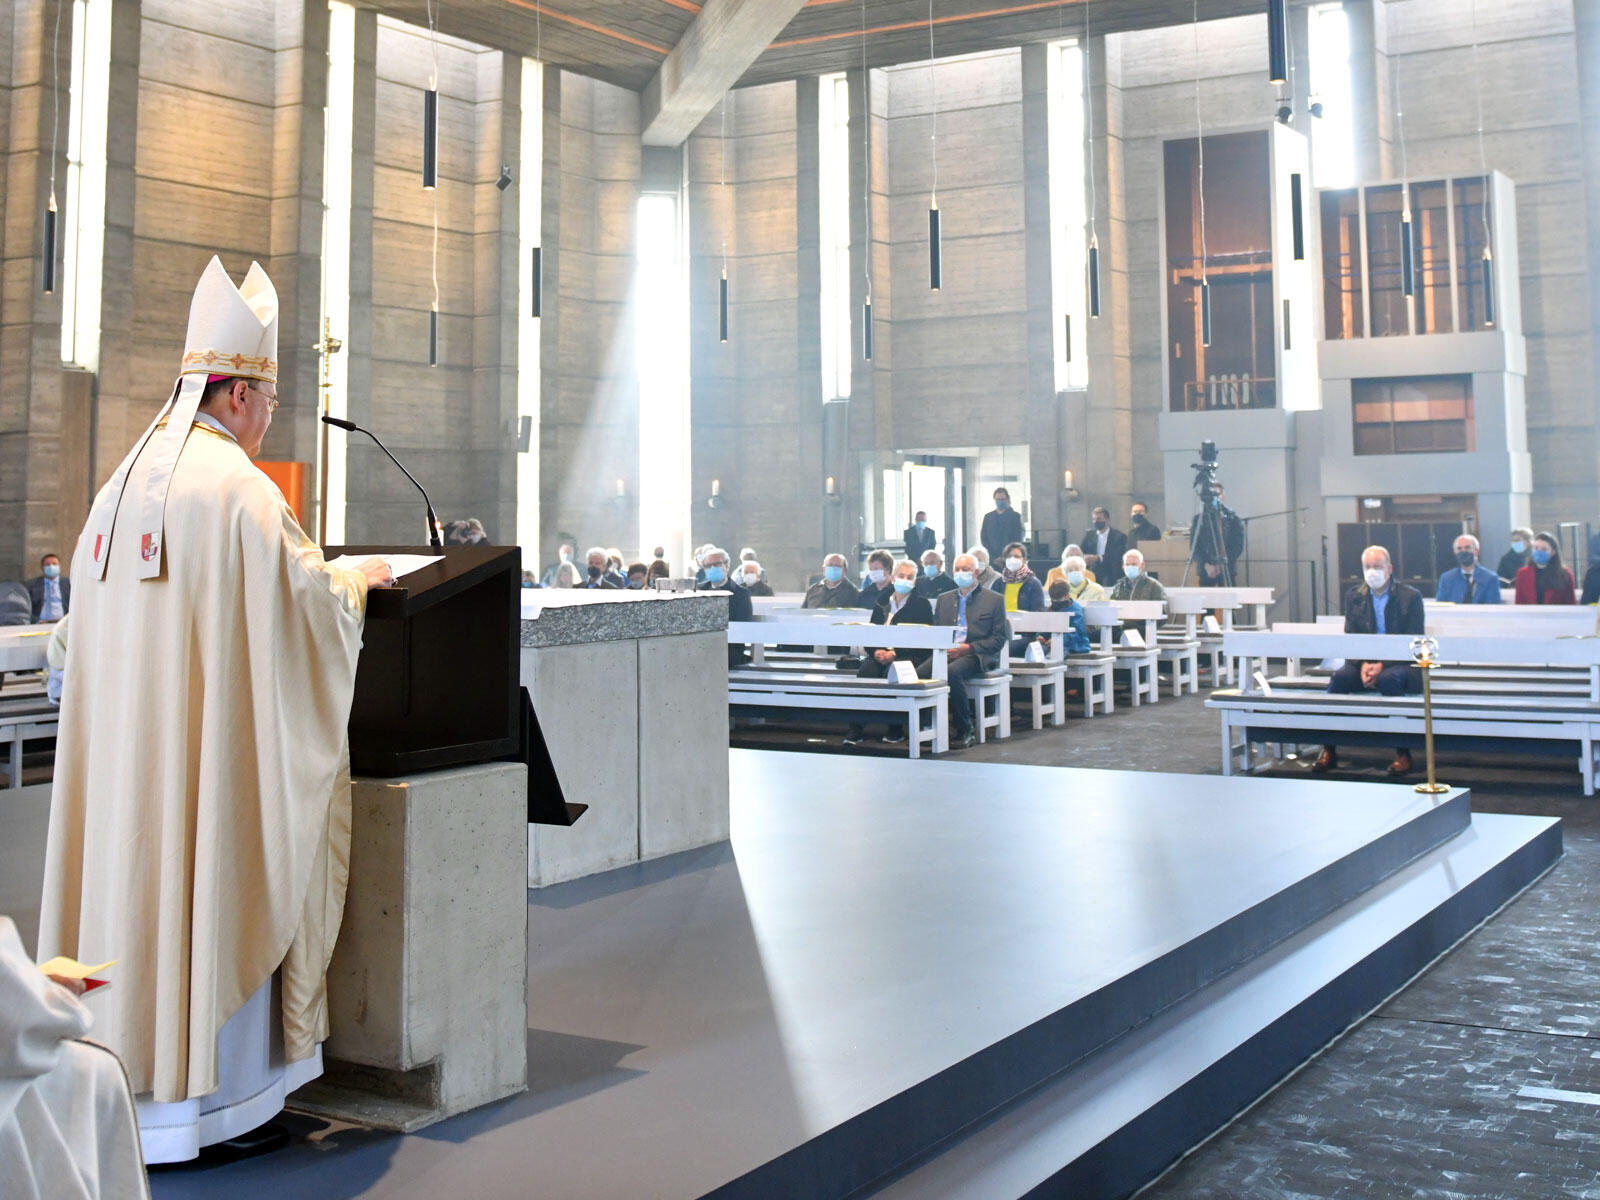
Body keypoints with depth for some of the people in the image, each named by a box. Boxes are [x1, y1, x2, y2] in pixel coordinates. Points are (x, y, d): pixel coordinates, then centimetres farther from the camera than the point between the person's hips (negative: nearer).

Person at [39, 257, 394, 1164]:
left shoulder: (125, 480, 11)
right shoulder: (237, 485, -13)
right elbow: (313, 604, -13)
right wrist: (361, 575, 9)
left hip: (124, 741, 8)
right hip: (211, 744, -8)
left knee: (136, 875, 12)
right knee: (212, 887, 0)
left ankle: (128, 1073, 21)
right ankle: (207, 1098, 8)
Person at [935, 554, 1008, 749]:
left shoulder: (994, 600, 9)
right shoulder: (944, 599, 23)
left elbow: (998, 639, 2)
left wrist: (968, 648, -12)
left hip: (977, 656, -4)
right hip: (946, 653, 4)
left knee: (953, 672, -37)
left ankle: (965, 731, -24)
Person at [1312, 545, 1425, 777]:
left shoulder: (1410, 596, -3)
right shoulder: (1353, 596, 8)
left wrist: (1383, 665, -22)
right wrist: (1363, 664, -17)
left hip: (1400, 663, -3)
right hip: (1364, 660, 3)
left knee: (1389, 679, -36)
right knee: (1339, 677, -27)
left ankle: (1402, 751, -27)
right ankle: (1328, 750, -22)